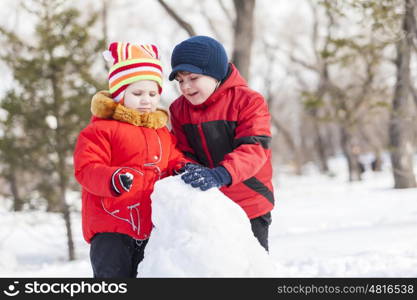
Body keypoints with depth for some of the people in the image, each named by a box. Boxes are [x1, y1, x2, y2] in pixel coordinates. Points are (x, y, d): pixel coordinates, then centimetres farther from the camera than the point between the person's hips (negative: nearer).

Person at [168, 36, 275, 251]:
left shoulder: (248, 102, -12)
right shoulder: (179, 109, 4)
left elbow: (254, 149, -23)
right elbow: (184, 153, 3)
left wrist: (220, 175, -39)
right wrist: (189, 171, -22)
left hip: (249, 205, -4)